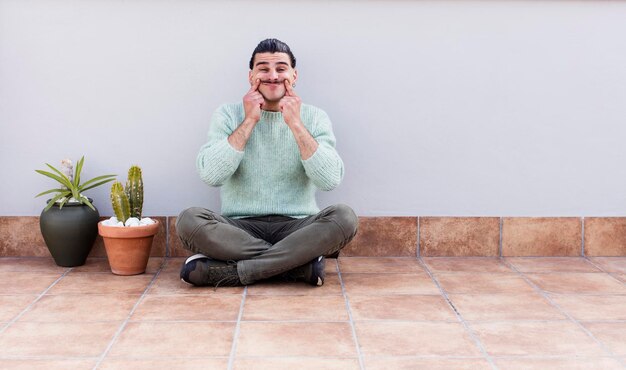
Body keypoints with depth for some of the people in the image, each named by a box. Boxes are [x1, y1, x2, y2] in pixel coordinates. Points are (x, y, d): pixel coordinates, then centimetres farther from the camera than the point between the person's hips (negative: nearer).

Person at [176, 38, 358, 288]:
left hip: (297, 227, 0)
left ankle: (230, 271, -27)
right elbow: (210, 175, -11)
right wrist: (249, 121, -10)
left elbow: (330, 180, -10)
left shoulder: (314, 117, 6)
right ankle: (302, 263, -25)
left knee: (345, 217, -28)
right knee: (189, 220, -28)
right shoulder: (228, 115, 5)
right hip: (240, 228, 0)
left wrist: (295, 123, -12)